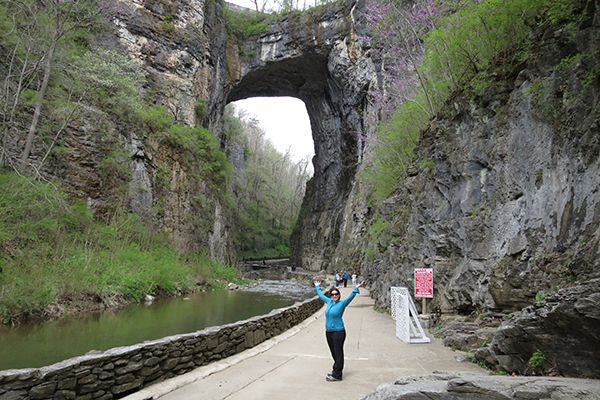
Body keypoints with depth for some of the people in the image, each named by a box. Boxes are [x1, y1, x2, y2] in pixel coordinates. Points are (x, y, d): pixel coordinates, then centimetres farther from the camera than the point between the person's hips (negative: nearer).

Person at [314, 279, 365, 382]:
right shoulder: (329, 302, 11)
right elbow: (321, 295, 26)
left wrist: (357, 288, -27)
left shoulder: (342, 303, -5)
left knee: (338, 354, -3)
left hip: (338, 332, -6)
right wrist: (317, 286, 38)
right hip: (328, 332, 6)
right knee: (334, 353, 13)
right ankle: (335, 371, 24)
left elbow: (351, 297, -17)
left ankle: (337, 375, 1)